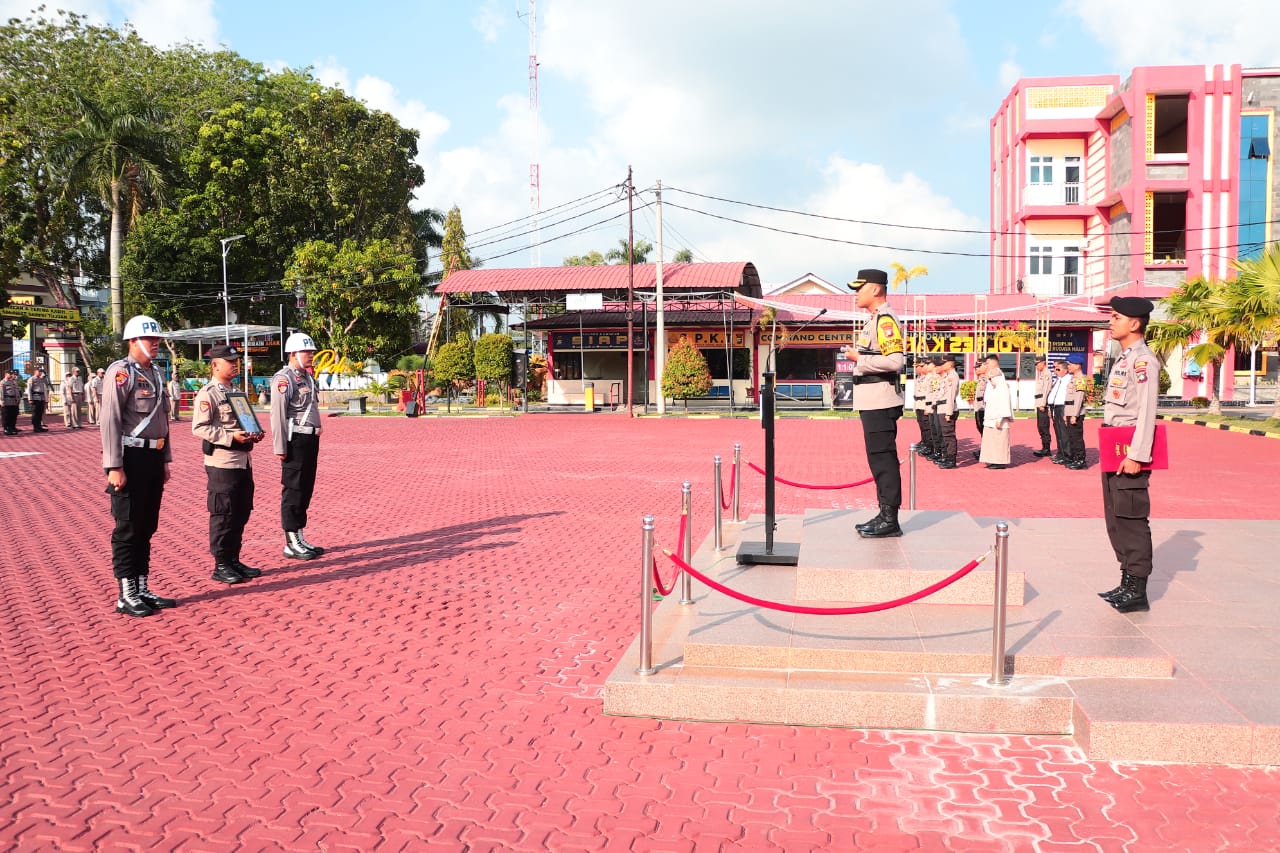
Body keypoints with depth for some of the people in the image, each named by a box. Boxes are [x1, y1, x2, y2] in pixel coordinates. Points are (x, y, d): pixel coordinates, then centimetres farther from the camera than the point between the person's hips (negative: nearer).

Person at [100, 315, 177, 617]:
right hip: (131, 458, -8)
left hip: (153, 457, 8)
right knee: (127, 529, -1)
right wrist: (114, 466, -21)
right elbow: (110, 422, -17)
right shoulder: (120, 372, -11)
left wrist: (165, 459, 17)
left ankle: (142, 589, 21)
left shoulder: (156, 373, 15)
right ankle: (126, 596, 6)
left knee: (147, 527, 13)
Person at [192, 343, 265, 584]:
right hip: (221, 462, -8)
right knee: (223, 515, -2)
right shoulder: (207, 394, -10)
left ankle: (234, 560, 23)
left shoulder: (236, 392, 16)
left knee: (242, 513, 13)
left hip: (243, 460, 8)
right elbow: (199, 428, -17)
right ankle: (221, 566, 7)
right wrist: (231, 437, -23)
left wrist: (253, 434, 6)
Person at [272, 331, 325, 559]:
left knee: (306, 490, 14)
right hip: (295, 441, -9)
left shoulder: (308, 377, 17)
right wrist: (280, 447, -20)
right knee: (293, 492, -2)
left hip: (311, 439, 9)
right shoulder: (284, 378, -11)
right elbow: (278, 415, -17)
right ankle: (291, 544, 4)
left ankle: (300, 539, 23)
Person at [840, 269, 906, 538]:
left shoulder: (885, 319, -13)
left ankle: (890, 521, -2)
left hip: (880, 402, -11)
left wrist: (859, 358, -16)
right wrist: (857, 356, 13)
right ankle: (885, 516, 21)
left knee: (883, 460, -7)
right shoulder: (874, 320, 19)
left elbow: (895, 361, -23)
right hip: (872, 402, 11)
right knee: (879, 460, 14)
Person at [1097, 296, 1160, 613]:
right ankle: (1127, 583, 24)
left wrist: (1136, 456, -23)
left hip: (1130, 452, -10)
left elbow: (1147, 413, -19)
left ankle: (1138, 591, 3)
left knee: (1132, 520, -4)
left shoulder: (1143, 360, -13)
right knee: (1116, 519, 14)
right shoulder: (1123, 359, 16)